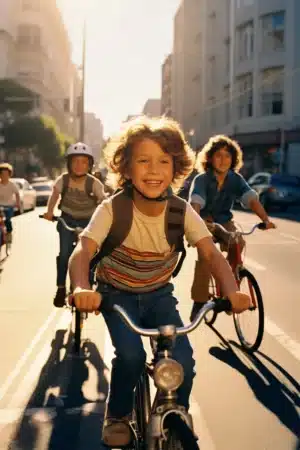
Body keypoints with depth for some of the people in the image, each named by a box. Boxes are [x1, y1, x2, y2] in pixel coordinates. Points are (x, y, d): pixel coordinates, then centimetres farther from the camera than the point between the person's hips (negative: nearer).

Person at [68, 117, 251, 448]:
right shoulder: (112, 210, -24)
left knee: (183, 362, -15)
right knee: (130, 355, -25)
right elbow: (82, 251, -34)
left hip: (159, 294, 2)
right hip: (117, 293, -2)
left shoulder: (182, 211, -17)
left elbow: (211, 252, -23)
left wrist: (231, 290, -43)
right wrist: (81, 288, -56)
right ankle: (117, 416, 5)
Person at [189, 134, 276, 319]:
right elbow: (196, 202, -35)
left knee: (238, 244, -26)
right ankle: (199, 302, -20)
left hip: (225, 221, 3)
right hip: (205, 222, -3)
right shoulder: (202, 179, -18)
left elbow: (251, 198, -23)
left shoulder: (236, 179, -9)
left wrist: (265, 219, -39)